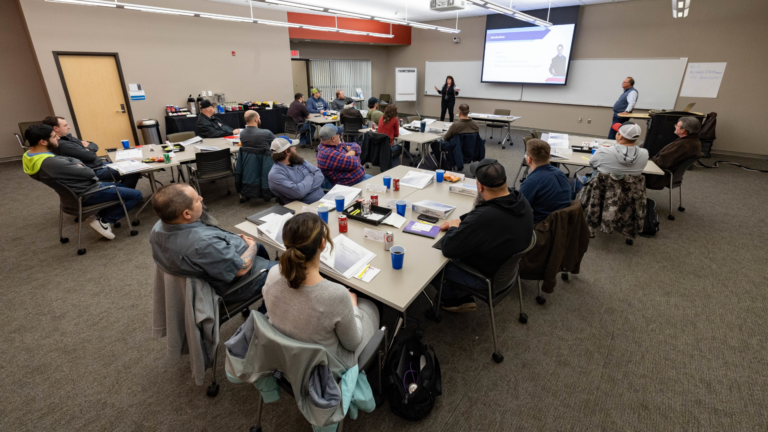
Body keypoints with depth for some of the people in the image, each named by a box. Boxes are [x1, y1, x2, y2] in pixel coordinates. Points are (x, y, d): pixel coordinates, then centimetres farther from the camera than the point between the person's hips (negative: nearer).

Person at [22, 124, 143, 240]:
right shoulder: (51, 163, -32)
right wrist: (80, 167, -2)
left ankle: (100, 216, 12)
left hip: (76, 191, 10)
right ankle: (104, 221, -3)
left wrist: (77, 165, -13)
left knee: (121, 188, 27)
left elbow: (70, 159, 8)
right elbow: (89, 173, -23)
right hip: (88, 194, -10)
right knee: (136, 195, -9)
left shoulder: (28, 156, 0)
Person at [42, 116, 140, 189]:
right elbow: (90, 156, -22)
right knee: (133, 172, -12)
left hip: (100, 164, 10)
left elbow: (95, 146, 11)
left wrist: (88, 146, -11)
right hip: (95, 172, -10)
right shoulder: (62, 145, -21)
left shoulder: (68, 137, 11)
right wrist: (88, 149, -1)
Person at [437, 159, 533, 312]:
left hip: (487, 277, -8)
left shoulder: (483, 218, -40)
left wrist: (453, 228, -11)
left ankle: (455, 299, 32)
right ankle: (462, 297, 29)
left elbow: (448, 250, -29)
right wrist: (459, 221, 0)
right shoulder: (521, 201, -12)